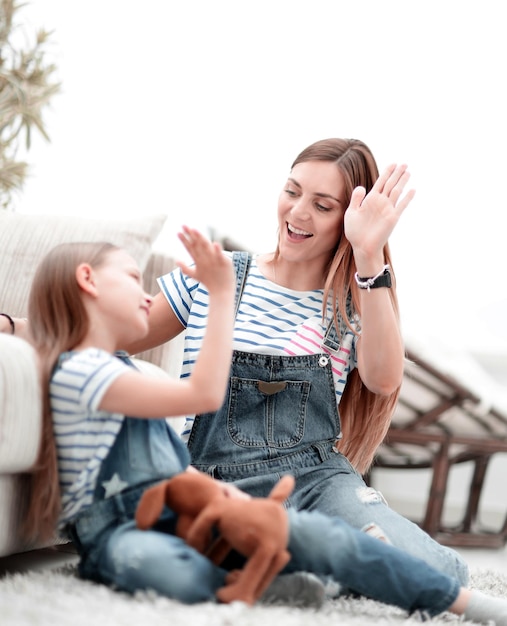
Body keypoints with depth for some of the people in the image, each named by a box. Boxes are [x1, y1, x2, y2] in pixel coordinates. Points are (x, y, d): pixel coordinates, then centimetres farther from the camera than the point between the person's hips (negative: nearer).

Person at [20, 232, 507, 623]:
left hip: (180, 514, 7)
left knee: (313, 533, -16)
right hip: (117, 531, -7)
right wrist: (221, 293, -14)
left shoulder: (121, 371, 24)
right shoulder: (78, 370, -11)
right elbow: (204, 395, -18)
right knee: (185, 576, -45)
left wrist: (231, 497, 6)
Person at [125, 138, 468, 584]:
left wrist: (370, 255, -18)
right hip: (218, 481, 0)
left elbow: (383, 380, -14)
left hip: (318, 477, 0)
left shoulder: (353, 305, 10)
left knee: (434, 573, -27)